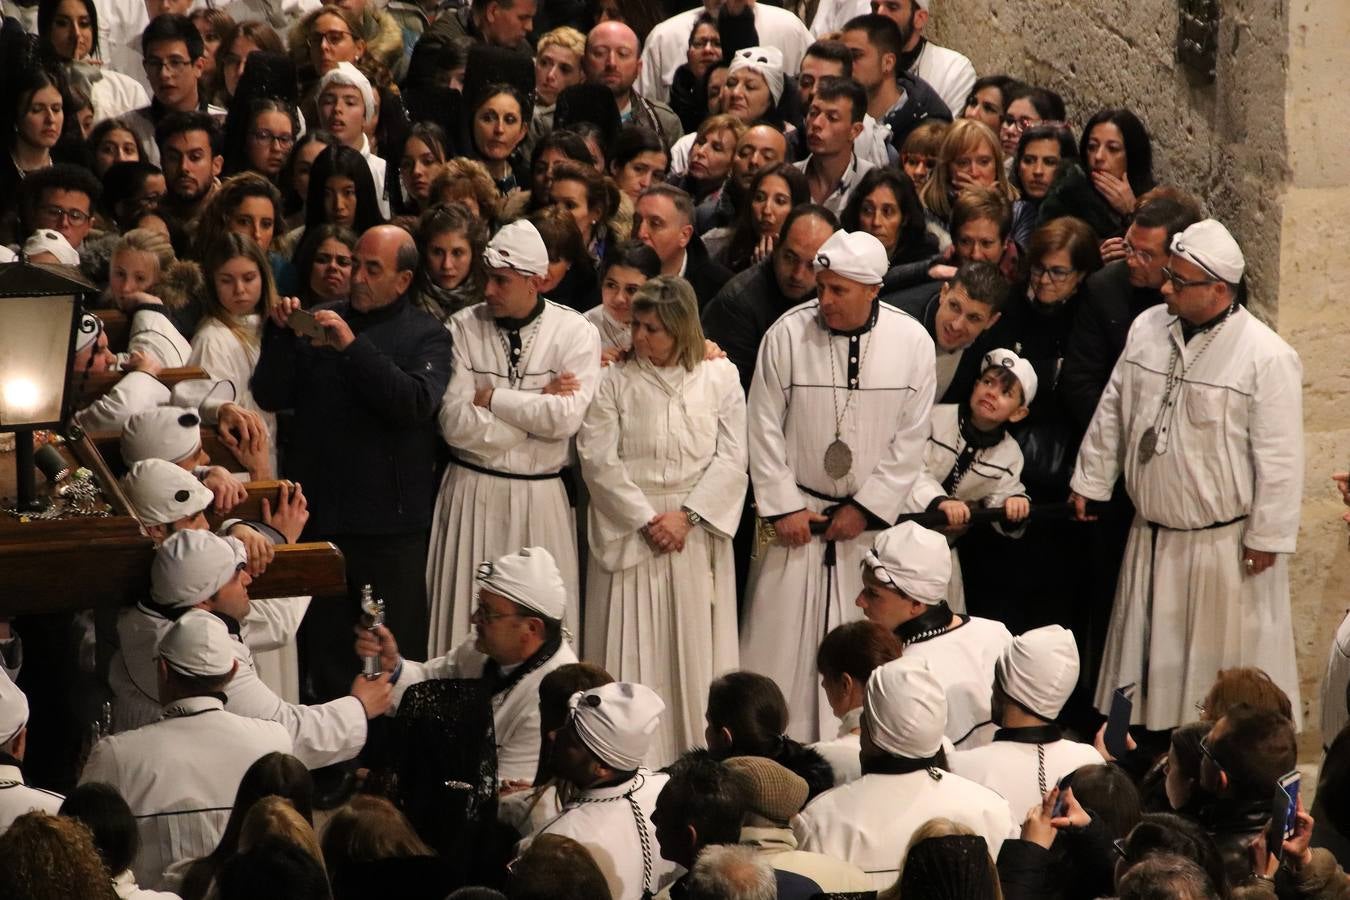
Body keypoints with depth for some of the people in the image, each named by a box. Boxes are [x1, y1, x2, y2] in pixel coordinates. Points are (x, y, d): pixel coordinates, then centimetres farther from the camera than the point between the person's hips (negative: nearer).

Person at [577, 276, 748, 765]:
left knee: (695, 649, 3)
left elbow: (730, 460, -1)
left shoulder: (720, 378, 3)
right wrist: (646, 520, -12)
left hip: (697, 534, 1)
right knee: (632, 653, -1)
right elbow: (599, 459, -5)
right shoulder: (614, 381, 1)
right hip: (628, 534, -1)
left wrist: (686, 516, -12)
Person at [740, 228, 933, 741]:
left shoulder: (911, 342, -6)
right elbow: (765, 429, -3)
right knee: (780, 631, -1)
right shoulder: (788, 334, -9)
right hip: (797, 511, -1)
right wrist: (783, 507, -6)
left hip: (870, 518, 1)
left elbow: (909, 438, -1)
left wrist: (866, 508, -6)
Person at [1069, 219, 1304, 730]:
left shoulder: (1266, 358, -18)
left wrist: (1266, 537, -13)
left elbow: (1279, 458, -15)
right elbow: (1112, 414, 12)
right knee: (1149, 658, 16)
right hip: (1151, 534, 6)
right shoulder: (1148, 329, 1)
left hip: (1225, 545, -6)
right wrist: (1090, 480, 15)